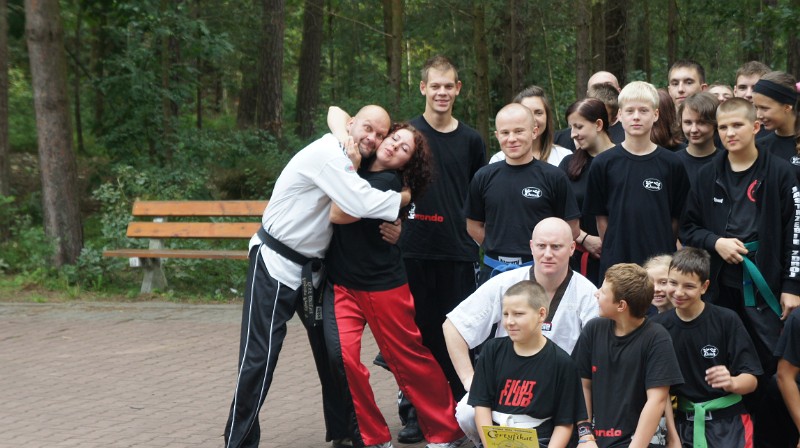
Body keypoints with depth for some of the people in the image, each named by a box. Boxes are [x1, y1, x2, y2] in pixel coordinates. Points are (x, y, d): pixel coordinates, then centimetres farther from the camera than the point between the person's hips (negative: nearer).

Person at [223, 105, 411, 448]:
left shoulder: (350, 165, 10)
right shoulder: (326, 153, -19)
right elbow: (361, 205, -29)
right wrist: (404, 198, -13)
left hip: (313, 267, 9)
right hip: (276, 264, -9)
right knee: (260, 355, -8)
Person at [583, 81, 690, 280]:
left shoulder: (671, 164, 2)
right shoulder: (604, 163, 3)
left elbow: (677, 218, 6)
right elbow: (601, 217, 5)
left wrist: (663, 251, 2)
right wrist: (612, 251, 2)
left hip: (660, 263, 0)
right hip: (616, 263, 0)